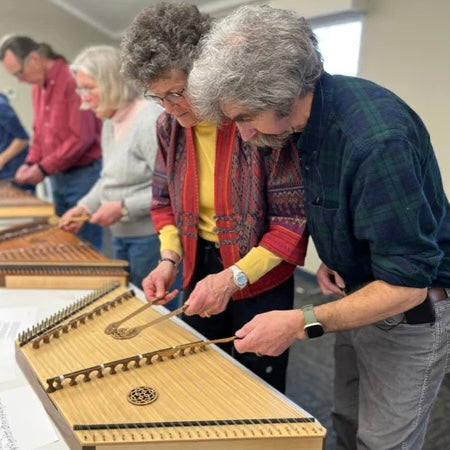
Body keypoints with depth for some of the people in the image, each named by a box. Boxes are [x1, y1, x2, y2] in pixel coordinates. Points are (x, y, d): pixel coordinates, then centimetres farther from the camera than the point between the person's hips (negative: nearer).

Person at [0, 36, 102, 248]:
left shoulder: (72, 80, -14)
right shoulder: (38, 86, 12)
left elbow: (82, 137, -19)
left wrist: (43, 168, -14)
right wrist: (30, 163, 4)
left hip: (84, 175, -8)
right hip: (58, 176, 8)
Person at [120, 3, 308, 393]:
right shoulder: (169, 126, -4)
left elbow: (294, 220, -20)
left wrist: (234, 277, -26)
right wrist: (169, 259, -8)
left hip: (260, 281, -5)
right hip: (199, 270, 6)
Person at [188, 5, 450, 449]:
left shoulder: (376, 138, -33)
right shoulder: (305, 118, -6)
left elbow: (407, 284, -28)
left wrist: (303, 323, -27)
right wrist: (330, 259, -6)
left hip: (409, 310, -7)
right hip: (358, 294, 7)